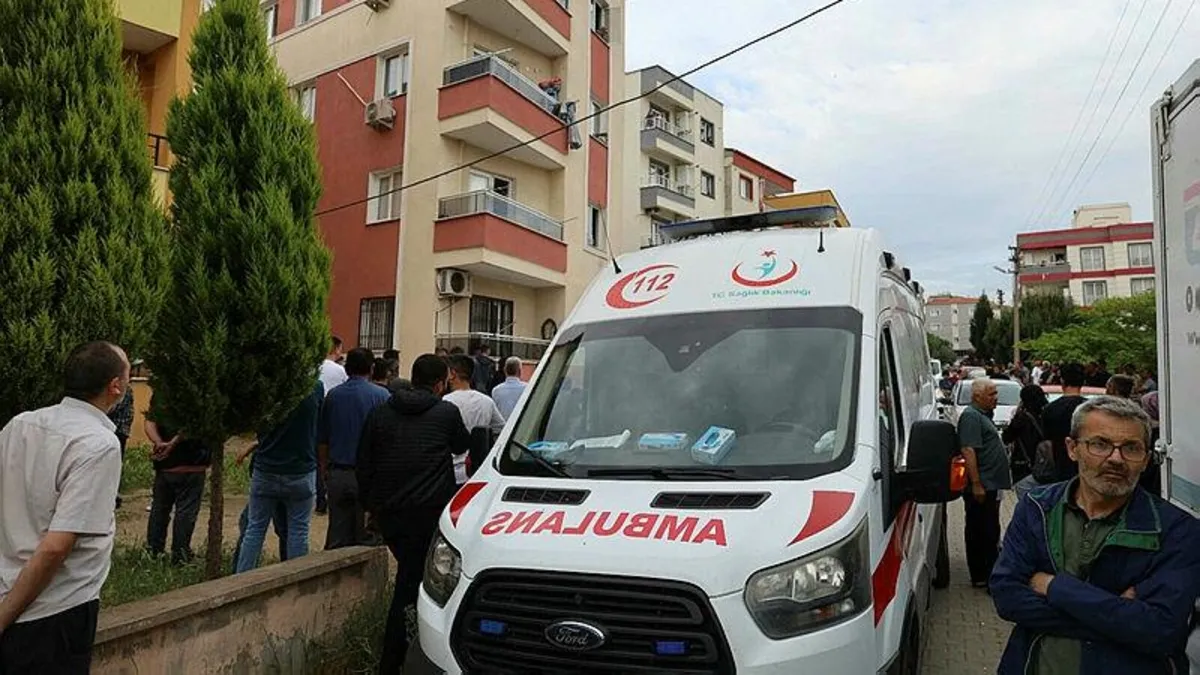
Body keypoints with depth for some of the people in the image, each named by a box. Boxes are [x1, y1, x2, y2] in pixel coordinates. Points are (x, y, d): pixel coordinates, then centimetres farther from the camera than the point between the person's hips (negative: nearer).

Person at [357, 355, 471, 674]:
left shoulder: (381, 412, 9)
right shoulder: (447, 412, -2)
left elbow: (364, 465, 12)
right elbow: (462, 446, 17)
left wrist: (370, 505, 23)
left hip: (387, 511, 5)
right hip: (428, 510, -5)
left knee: (411, 575, 19)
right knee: (409, 585, 4)